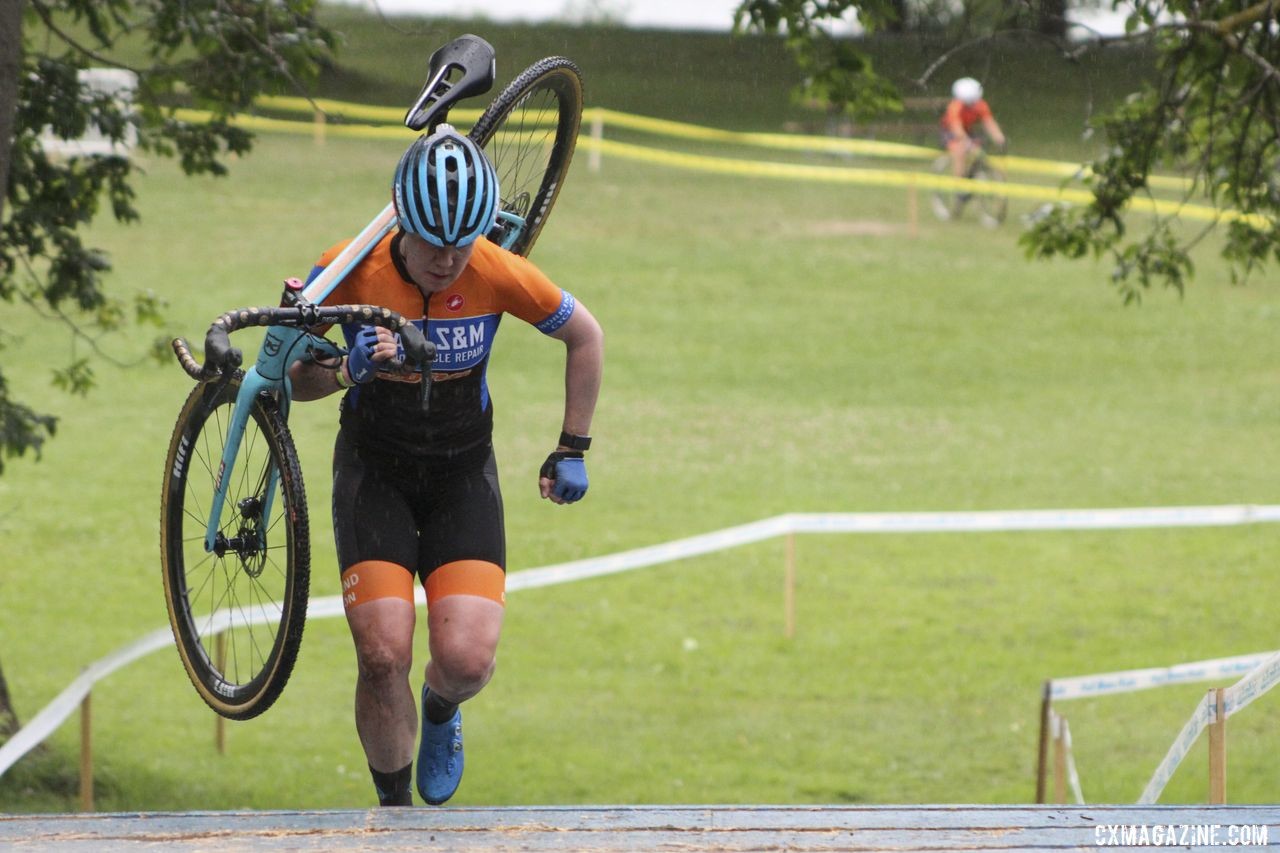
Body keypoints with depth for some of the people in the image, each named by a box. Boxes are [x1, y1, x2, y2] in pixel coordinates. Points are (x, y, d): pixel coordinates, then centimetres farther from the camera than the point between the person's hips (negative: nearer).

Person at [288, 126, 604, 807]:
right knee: (384, 656, -17)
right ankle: (393, 808, 7)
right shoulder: (351, 272, -21)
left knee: (467, 659, -16)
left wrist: (572, 450, 1)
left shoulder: (498, 275, -20)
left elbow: (585, 337, -1)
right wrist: (347, 372, -34)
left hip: (463, 471, 1)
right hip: (374, 469, 0)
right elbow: (294, 380, -12)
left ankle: (441, 711, 23)